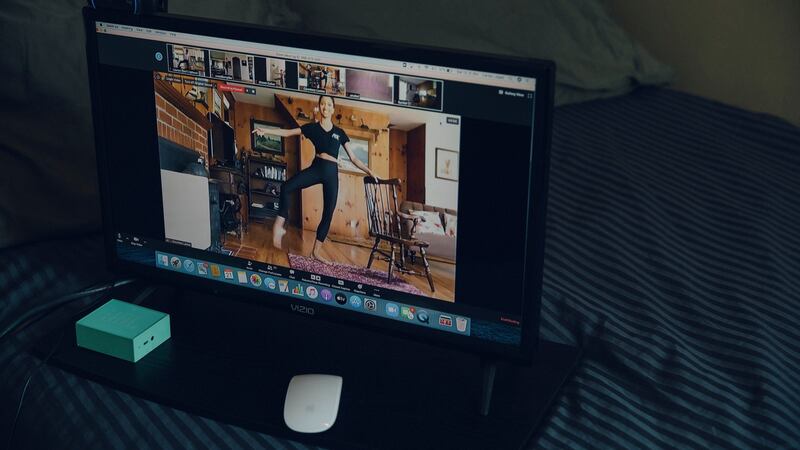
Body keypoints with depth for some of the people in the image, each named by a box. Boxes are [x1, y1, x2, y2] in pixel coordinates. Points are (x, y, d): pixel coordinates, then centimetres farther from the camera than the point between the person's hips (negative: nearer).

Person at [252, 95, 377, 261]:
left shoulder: (340, 133, 11)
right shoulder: (312, 127, 9)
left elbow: (353, 158, 12)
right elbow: (287, 133, 5)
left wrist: (370, 172, 2)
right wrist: (265, 131, -7)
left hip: (332, 172, 1)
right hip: (316, 167, -1)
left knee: (328, 214, 2)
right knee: (287, 187, -27)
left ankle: (316, 252, 10)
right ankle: (279, 226, -24)